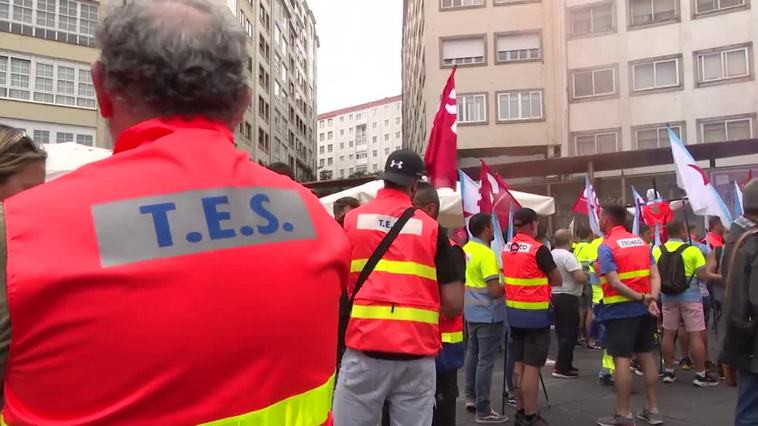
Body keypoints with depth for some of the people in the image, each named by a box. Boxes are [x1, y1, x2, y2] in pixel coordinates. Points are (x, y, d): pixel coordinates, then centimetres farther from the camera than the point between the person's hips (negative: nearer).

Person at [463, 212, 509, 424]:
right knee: (485, 360, -2)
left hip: (472, 311, 9)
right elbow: (495, 291, -24)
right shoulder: (486, 253, -21)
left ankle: (471, 397, 29)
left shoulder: (466, 250, 6)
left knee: (473, 353, 19)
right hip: (488, 314, -9)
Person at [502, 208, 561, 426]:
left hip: (513, 312, 7)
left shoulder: (506, 249, 6)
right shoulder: (538, 249, -14)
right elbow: (557, 281, -6)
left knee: (519, 363, 14)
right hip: (535, 313, -7)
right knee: (532, 365, -1)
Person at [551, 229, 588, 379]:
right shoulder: (567, 256, -19)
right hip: (567, 298, -9)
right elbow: (580, 278, -23)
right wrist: (586, 276, -3)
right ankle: (562, 368, 1)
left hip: (555, 296, 9)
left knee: (563, 332, 17)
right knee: (570, 333, -2)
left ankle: (564, 364, 23)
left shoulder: (551, 254, 9)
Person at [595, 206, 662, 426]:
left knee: (622, 359, -2)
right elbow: (655, 276, 1)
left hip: (620, 310, -7)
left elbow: (615, 283, -20)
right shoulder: (641, 242, 10)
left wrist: (641, 299, -15)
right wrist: (652, 299, -11)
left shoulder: (606, 246, -11)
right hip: (643, 308, 7)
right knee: (646, 356, 14)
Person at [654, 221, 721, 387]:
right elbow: (702, 275, -12)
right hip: (690, 296, -4)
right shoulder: (692, 250, -11)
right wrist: (720, 277, 4)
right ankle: (700, 374, 5)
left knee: (668, 333, 10)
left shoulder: (657, 251, -1)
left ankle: (668, 371, 18)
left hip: (668, 297, 4)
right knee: (696, 334, 1)